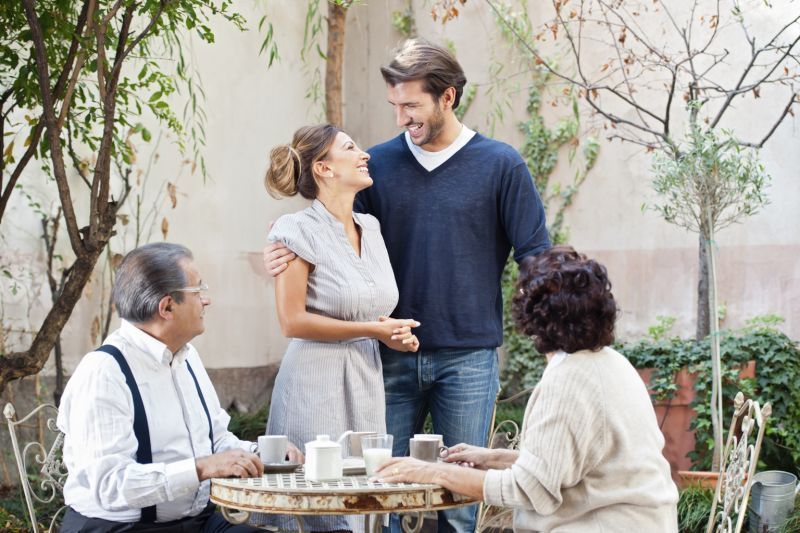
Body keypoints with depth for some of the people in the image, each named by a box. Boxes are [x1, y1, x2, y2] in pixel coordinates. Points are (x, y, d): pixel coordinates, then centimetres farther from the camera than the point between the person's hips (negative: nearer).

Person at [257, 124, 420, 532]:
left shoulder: (370, 227, 12)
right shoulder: (298, 230, -8)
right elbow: (292, 321, -13)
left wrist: (395, 334, 3)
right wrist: (372, 330, -12)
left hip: (366, 380, 7)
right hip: (317, 382, -7)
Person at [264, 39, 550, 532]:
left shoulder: (501, 165, -1)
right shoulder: (378, 165, 5)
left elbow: (536, 258, 1)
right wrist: (292, 254, -11)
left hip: (469, 357, -2)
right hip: (393, 357, 2)